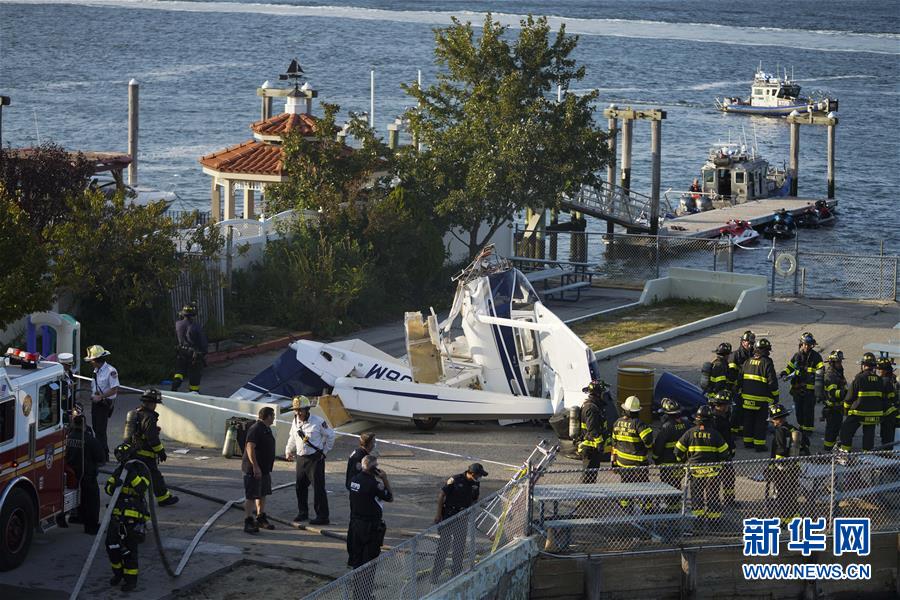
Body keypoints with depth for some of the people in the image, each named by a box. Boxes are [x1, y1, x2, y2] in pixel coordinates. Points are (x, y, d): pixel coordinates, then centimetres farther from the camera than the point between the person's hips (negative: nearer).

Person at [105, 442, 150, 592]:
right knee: (112, 545, 6)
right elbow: (108, 489, 4)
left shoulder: (141, 470, -6)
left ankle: (131, 579, 2)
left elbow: (142, 487, -22)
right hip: (117, 514, 6)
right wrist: (114, 486, -18)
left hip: (134, 516, -6)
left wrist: (132, 474, -28)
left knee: (128, 549, -7)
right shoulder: (118, 471, 12)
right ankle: (118, 573, 26)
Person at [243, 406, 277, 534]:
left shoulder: (267, 429, 14)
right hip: (254, 469, -10)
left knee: (262, 494, 17)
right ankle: (248, 522, -7)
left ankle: (261, 519, 27)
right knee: (251, 496, -8)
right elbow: (250, 448, -25)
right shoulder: (255, 429, -18)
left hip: (265, 469, 10)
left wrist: (268, 467, 25)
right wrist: (255, 467, -28)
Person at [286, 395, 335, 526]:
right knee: (300, 487, 12)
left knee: (318, 487, -8)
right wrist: (288, 451, 24)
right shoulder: (295, 422, 5)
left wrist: (325, 451, 1)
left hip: (315, 458, -6)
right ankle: (302, 513, 27)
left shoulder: (318, 421, -13)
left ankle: (322, 516, -6)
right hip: (301, 458, 6)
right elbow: (292, 438, 23)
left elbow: (330, 435, -1)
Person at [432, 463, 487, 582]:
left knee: (460, 546, 9)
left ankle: (457, 571, 22)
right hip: (448, 517, -5)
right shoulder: (455, 480, -17)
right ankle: (435, 574, 1)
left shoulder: (476, 484, 1)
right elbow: (441, 496, -11)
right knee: (443, 545, -5)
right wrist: (438, 514, -11)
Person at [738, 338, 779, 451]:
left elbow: (740, 379, 12)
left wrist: (741, 393, 21)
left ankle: (747, 441, 21)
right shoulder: (767, 363, -11)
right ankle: (759, 444, 1)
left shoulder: (747, 362, 6)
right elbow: (772, 382, -10)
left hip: (747, 398, 5)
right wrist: (775, 397, -1)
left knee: (748, 420, 15)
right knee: (760, 422, 1)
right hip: (761, 399, -5)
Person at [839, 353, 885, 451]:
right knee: (869, 434, 12)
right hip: (875, 413, 4)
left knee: (846, 429, 8)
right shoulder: (879, 380, 3)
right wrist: (881, 412, 22)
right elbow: (882, 397, 12)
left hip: (859, 411, -4)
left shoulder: (859, 378, -12)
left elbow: (851, 395, -5)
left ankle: (845, 450, 5)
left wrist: (846, 408, 10)